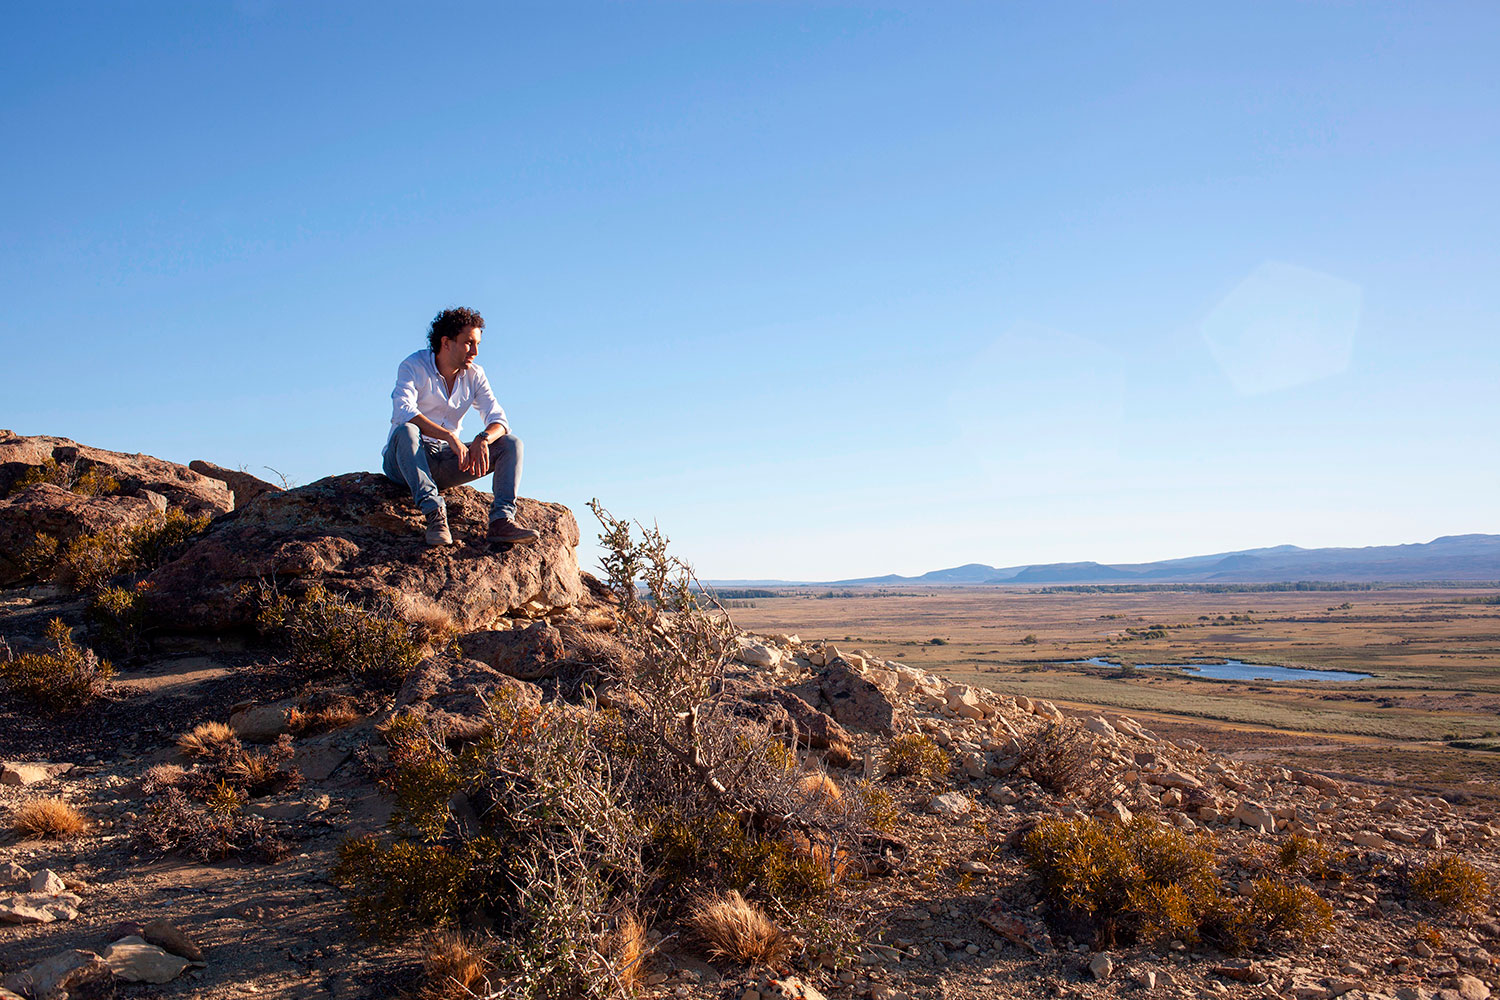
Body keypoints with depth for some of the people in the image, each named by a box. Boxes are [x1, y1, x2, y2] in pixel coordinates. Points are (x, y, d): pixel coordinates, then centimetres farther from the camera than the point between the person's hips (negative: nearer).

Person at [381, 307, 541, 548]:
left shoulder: (474, 375, 6)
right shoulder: (414, 367, -9)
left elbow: (498, 420, -4)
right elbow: (403, 412, -27)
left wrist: (482, 439, -28)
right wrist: (449, 436, -38)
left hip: (447, 461, 5)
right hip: (404, 461, -4)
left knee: (511, 443, -12)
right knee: (406, 431, -37)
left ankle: (501, 520, -31)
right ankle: (435, 514, -44)